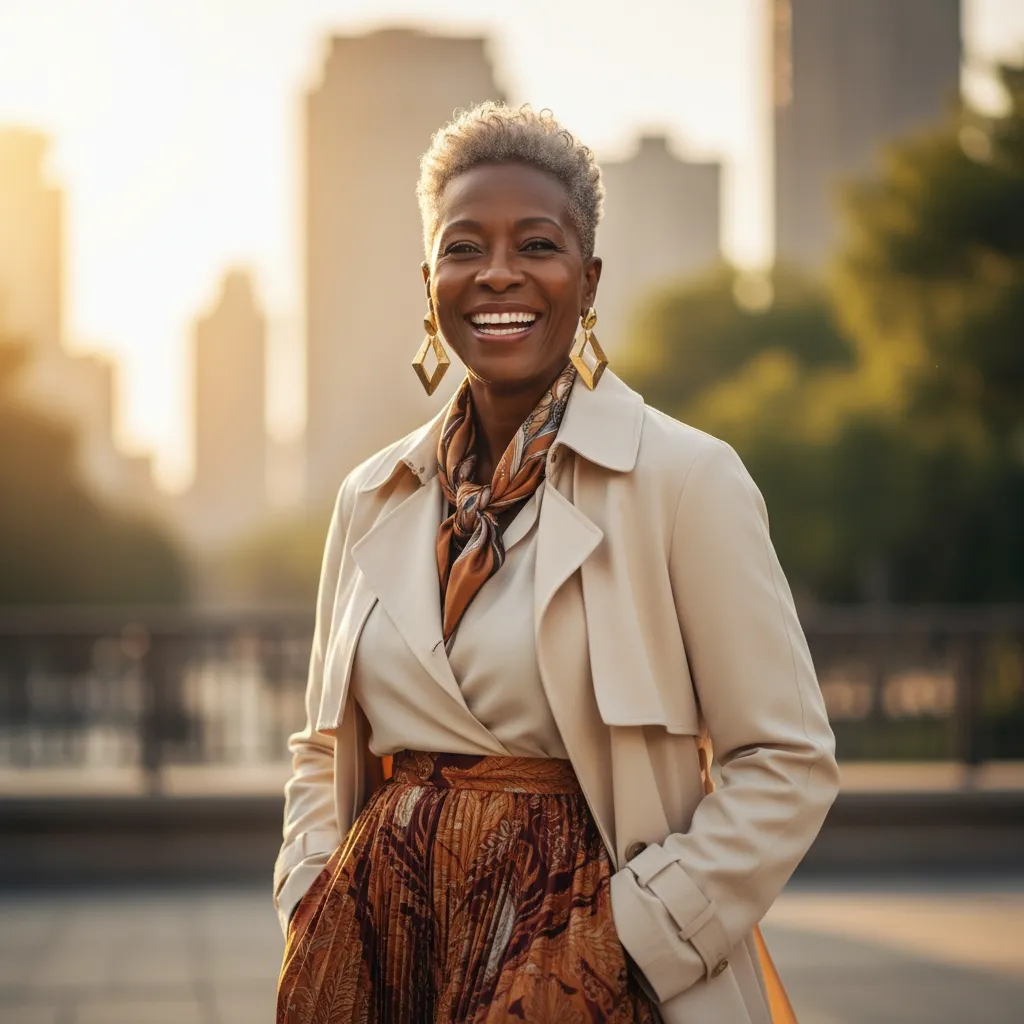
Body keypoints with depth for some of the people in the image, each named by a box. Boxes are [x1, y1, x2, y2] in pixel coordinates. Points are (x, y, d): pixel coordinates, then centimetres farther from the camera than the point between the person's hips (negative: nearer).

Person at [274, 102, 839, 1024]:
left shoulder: (687, 478, -7)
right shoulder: (373, 498, 8)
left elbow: (785, 763, -7)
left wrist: (634, 935, -12)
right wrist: (309, 901, 2)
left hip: (572, 938, -4)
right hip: (380, 936, 4)